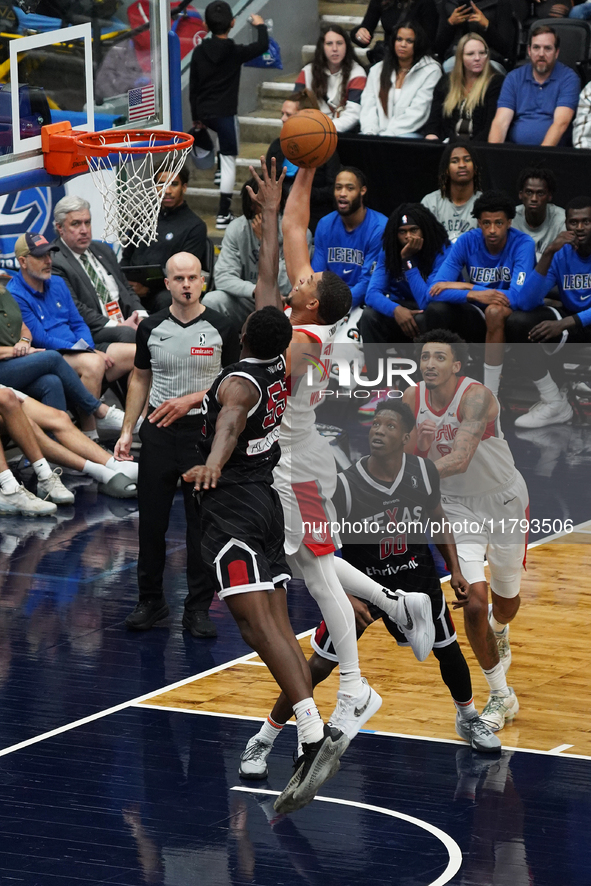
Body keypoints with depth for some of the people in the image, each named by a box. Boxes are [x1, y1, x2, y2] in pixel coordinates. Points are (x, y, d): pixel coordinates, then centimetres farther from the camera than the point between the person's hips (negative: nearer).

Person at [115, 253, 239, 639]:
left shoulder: (221, 328, -4)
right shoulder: (151, 328, 4)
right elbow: (140, 379, 14)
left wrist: (191, 399, -12)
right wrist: (127, 431, 8)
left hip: (204, 430, -2)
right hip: (158, 432, 2)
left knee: (203, 521, 1)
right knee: (151, 520, 4)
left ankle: (198, 608, 9)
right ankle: (151, 600, 18)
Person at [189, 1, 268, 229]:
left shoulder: (199, 52, 1)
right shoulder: (235, 51, -10)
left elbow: (193, 87, 7)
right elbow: (262, 46, 3)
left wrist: (195, 116, 18)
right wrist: (260, 26, 23)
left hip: (204, 113, 6)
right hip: (225, 114, -5)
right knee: (229, 161, 0)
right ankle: (223, 214, -4)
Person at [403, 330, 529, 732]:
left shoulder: (476, 397, -30)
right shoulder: (412, 400, -13)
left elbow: (459, 459, -44)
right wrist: (417, 442, -25)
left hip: (504, 501, -2)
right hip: (458, 505, 2)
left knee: (506, 599, 18)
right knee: (474, 601, -14)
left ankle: (499, 631, 58)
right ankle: (501, 697, 2)